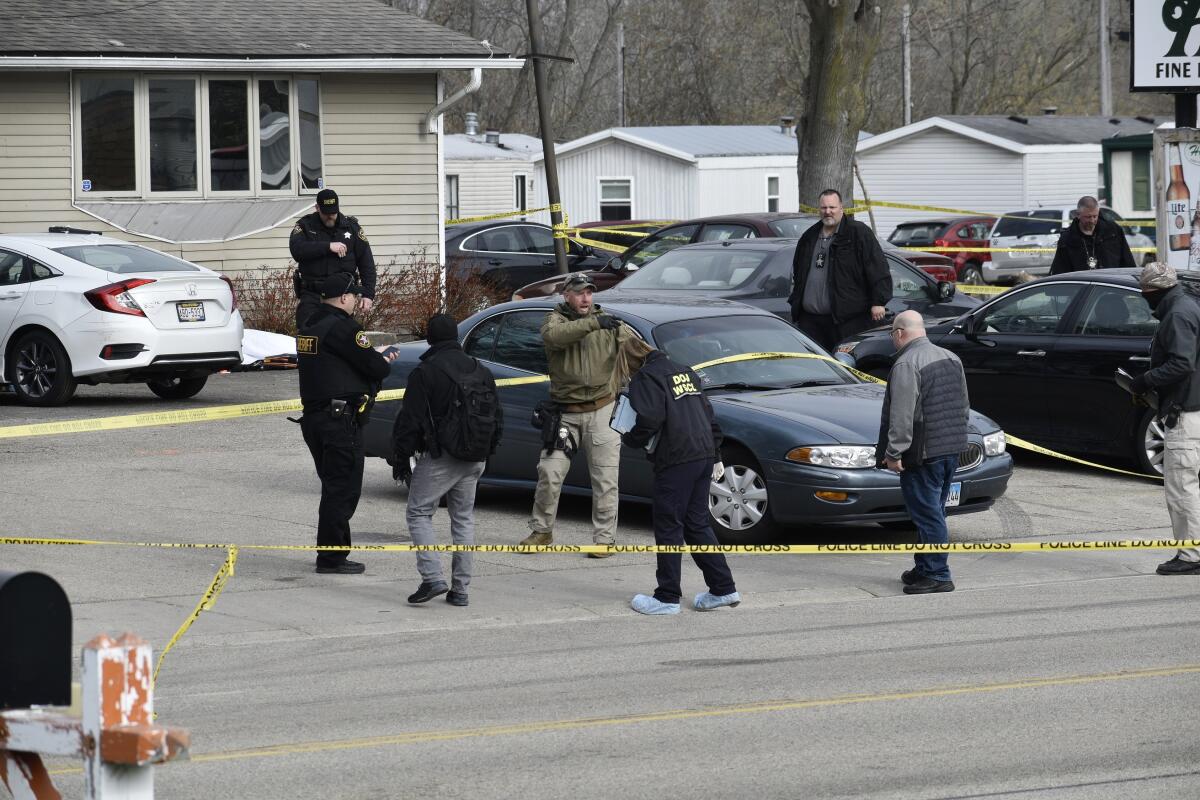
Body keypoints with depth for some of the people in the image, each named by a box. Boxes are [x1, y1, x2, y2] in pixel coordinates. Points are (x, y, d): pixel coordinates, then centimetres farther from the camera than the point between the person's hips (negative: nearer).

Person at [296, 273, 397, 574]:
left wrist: (376, 359, 11)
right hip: (340, 419, -9)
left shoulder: (309, 327, 15)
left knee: (333, 486, 18)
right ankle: (331, 557, -4)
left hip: (313, 415, 9)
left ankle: (332, 552, 23)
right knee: (343, 489, -4)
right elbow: (372, 366, -15)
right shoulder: (342, 327, -15)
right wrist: (385, 362, 8)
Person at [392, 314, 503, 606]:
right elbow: (497, 418, 17)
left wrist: (401, 457, -1)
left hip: (440, 458, -6)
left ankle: (433, 577, -13)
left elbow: (410, 420, -10)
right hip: (474, 461, 6)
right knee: (464, 517, 13)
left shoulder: (425, 373, -9)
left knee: (418, 513, 3)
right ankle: (460, 587, 11)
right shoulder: (481, 373, 11)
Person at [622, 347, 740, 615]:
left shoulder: (646, 378, -5)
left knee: (668, 527, -1)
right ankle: (723, 589, 14)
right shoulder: (684, 372, 21)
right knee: (697, 525, 16)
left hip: (676, 461, -8)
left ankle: (667, 598, 2)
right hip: (704, 454, 8)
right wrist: (715, 457, 23)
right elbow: (709, 414, 21)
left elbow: (650, 419, -18)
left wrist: (629, 439, 1)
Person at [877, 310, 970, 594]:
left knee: (927, 514, -5)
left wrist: (894, 452, -17)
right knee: (934, 512, 17)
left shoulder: (906, 364, -16)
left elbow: (901, 416, -21)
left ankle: (936, 575, -4)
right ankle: (925, 568, 25)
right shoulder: (951, 359, 13)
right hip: (952, 449, 9)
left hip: (924, 453, -9)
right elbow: (964, 406, 21)